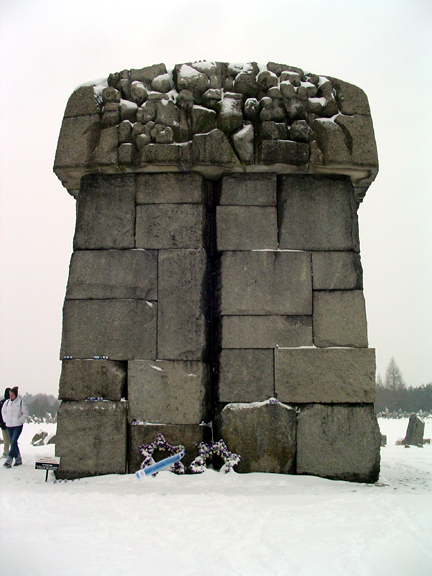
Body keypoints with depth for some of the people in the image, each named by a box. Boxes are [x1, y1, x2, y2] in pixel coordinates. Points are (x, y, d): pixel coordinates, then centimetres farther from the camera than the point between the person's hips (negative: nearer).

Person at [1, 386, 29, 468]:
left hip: (18, 426, -5)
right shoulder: (7, 402, 5)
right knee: (13, 443, 10)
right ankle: (18, 459, 19)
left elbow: (25, 413, -2)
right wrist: (6, 420, 8)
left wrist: (21, 420, -9)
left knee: (13, 442, -13)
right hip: (9, 426, 5)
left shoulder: (21, 402, -7)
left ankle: (9, 460, -17)